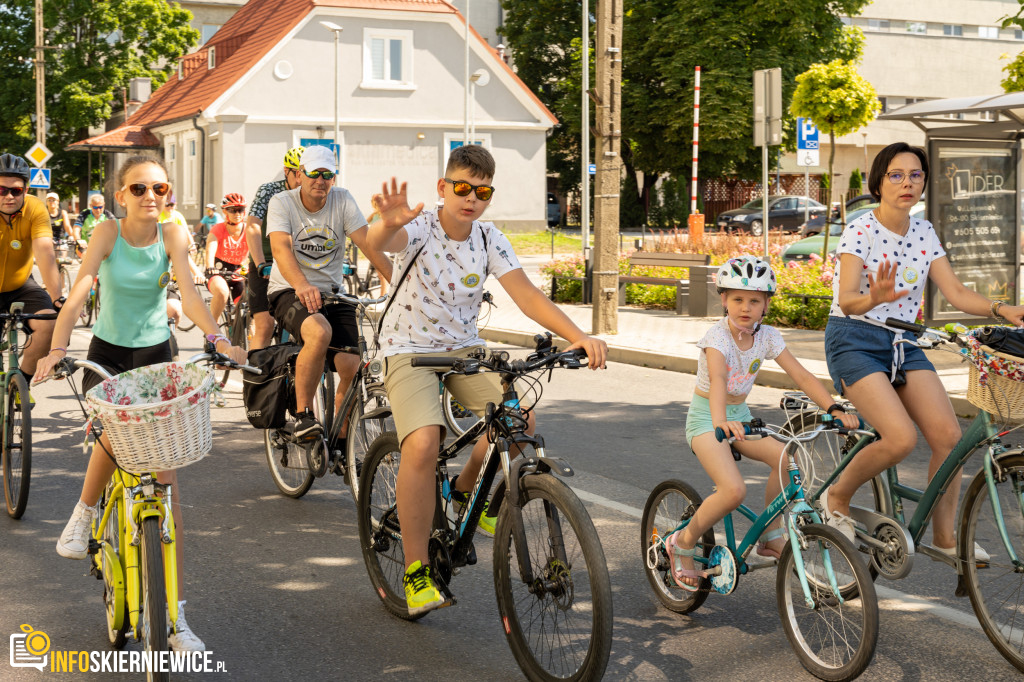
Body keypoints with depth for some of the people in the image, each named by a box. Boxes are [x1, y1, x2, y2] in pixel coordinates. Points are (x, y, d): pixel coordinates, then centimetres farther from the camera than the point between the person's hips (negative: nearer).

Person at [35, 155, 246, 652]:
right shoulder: (108, 232, -13)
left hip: (156, 354, 0)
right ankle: (84, 513, 11)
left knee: (166, 480, -6)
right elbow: (80, 290, -24)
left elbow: (188, 291, -23)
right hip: (107, 353, 1)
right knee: (113, 429, -25)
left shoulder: (171, 235, -10)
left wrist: (217, 338, -39)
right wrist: (57, 348, -37)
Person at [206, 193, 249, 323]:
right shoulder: (219, 229, -13)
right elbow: (210, 250, -29)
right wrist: (210, 269, -49)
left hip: (238, 275, 3)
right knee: (222, 291, -35)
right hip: (218, 273, -3)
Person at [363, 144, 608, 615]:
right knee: (423, 444, -27)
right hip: (409, 350, -4)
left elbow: (527, 295, -12)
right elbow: (378, 245, -38)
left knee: (520, 417, -19)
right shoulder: (419, 229, -15)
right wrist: (388, 225, -64)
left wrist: (579, 337, -27)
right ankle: (416, 570, -11)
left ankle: (467, 488, 12)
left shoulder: (489, 239, -3)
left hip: (463, 349, 4)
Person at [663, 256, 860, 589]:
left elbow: (802, 376, -10)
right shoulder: (717, 337, -22)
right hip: (706, 418, -6)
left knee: (786, 458, -19)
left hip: (739, 415, 6)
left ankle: (771, 536, 1)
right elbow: (717, 378, -40)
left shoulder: (767, 336, -5)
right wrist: (720, 422, -58)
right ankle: (682, 543, -1)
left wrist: (835, 409, -25)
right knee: (734, 490, -25)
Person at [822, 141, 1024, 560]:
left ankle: (944, 536, 6)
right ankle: (837, 498, 2)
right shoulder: (860, 231, -13)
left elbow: (956, 294, 2)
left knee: (948, 435, -10)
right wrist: (875, 298, -46)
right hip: (854, 341, -6)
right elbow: (846, 300, -24)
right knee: (902, 438, -23)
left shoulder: (923, 233, 6)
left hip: (903, 344, 6)